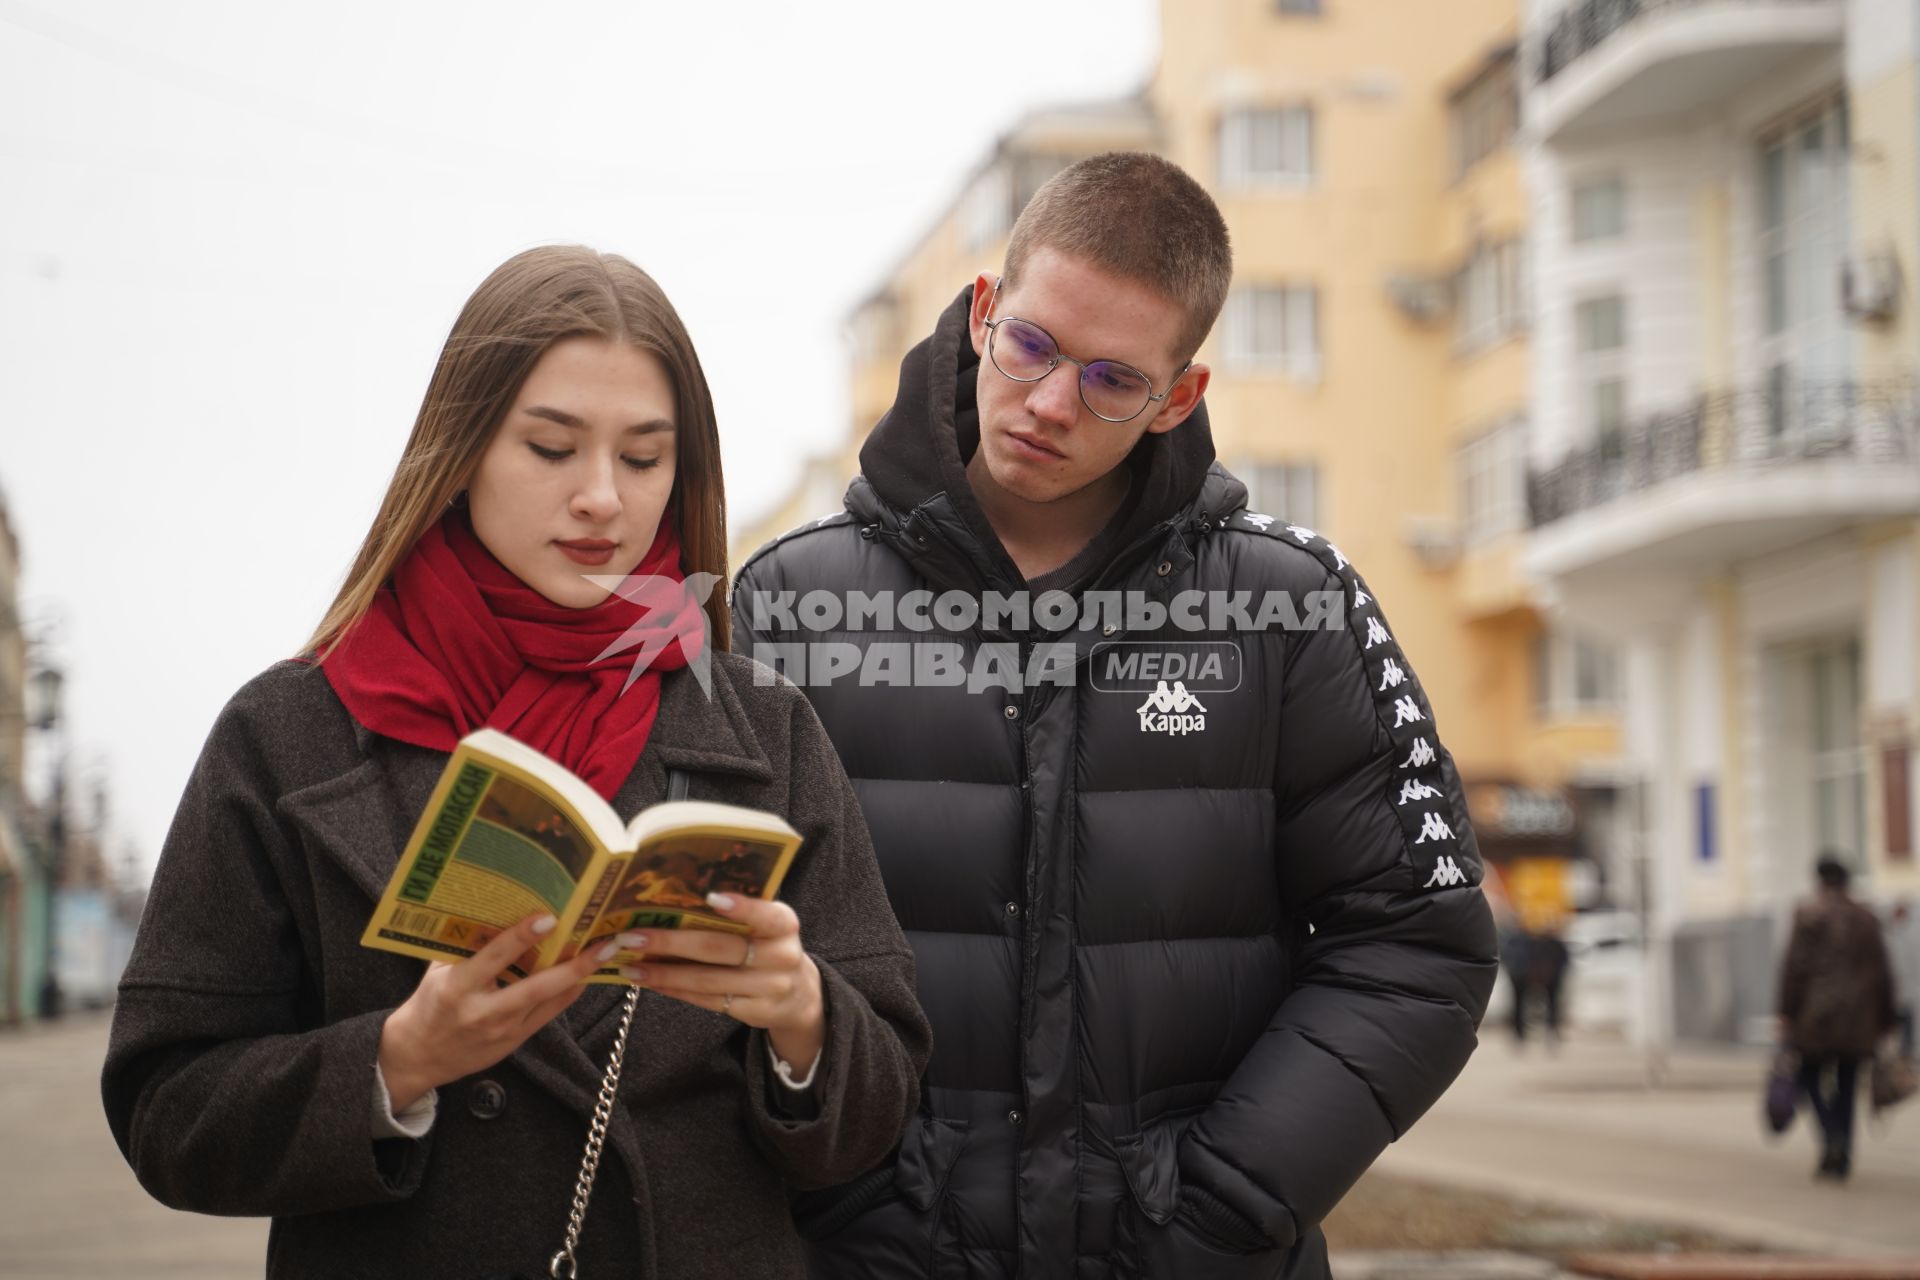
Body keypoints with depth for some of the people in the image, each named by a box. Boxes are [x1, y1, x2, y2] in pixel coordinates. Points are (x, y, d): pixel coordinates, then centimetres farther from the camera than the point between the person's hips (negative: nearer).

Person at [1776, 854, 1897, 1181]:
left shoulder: (1808, 913, -4)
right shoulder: (1865, 918, 8)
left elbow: (1795, 966, -10)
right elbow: (1880, 973, 8)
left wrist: (1787, 1013, -7)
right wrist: (1884, 1020, 15)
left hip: (1816, 1015, -4)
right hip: (1857, 1016, 4)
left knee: (1811, 1076, 8)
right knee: (1845, 1086, 10)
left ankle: (1832, 1139, -15)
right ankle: (1841, 1161, 8)